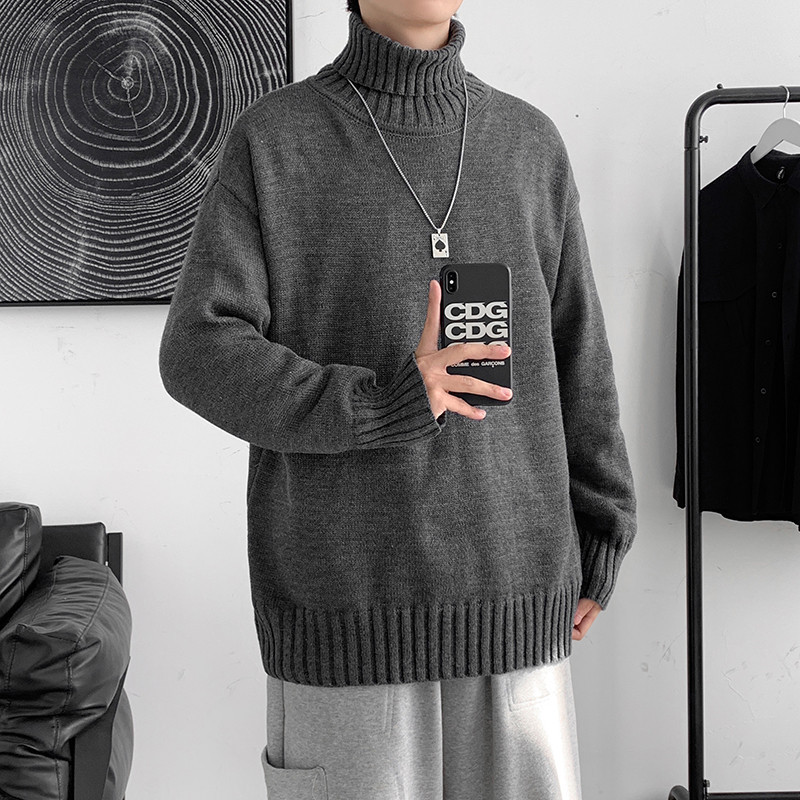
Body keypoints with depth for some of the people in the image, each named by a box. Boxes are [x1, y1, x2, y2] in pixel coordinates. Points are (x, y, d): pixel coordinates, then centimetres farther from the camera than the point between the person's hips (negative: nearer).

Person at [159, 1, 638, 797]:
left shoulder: (529, 141, 9)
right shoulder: (270, 140, 0)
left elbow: (576, 356, 12)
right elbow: (199, 353, -7)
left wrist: (598, 545, 9)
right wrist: (381, 404, -20)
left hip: (516, 595, 3)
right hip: (346, 600, -2)